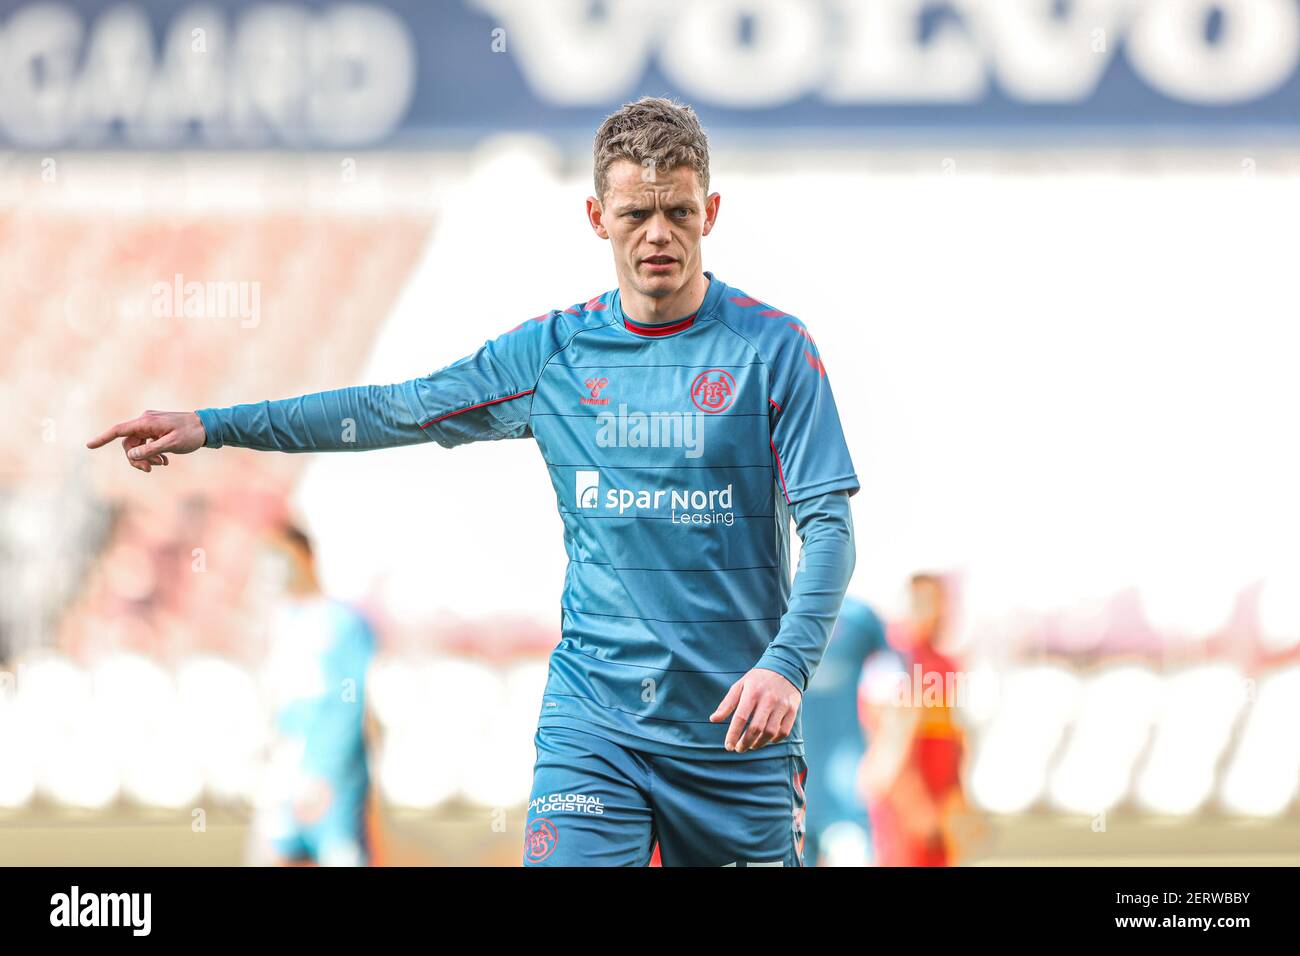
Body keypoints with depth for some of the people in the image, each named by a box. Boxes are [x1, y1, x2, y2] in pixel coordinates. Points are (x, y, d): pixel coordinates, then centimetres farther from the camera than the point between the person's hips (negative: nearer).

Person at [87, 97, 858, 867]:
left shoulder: (774, 346, -3)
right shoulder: (553, 349, 6)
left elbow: (829, 525, -6)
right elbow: (396, 410, 14)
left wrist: (786, 664, -23)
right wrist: (210, 426, 13)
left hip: (735, 726, -1)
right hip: (592, 720, 1)